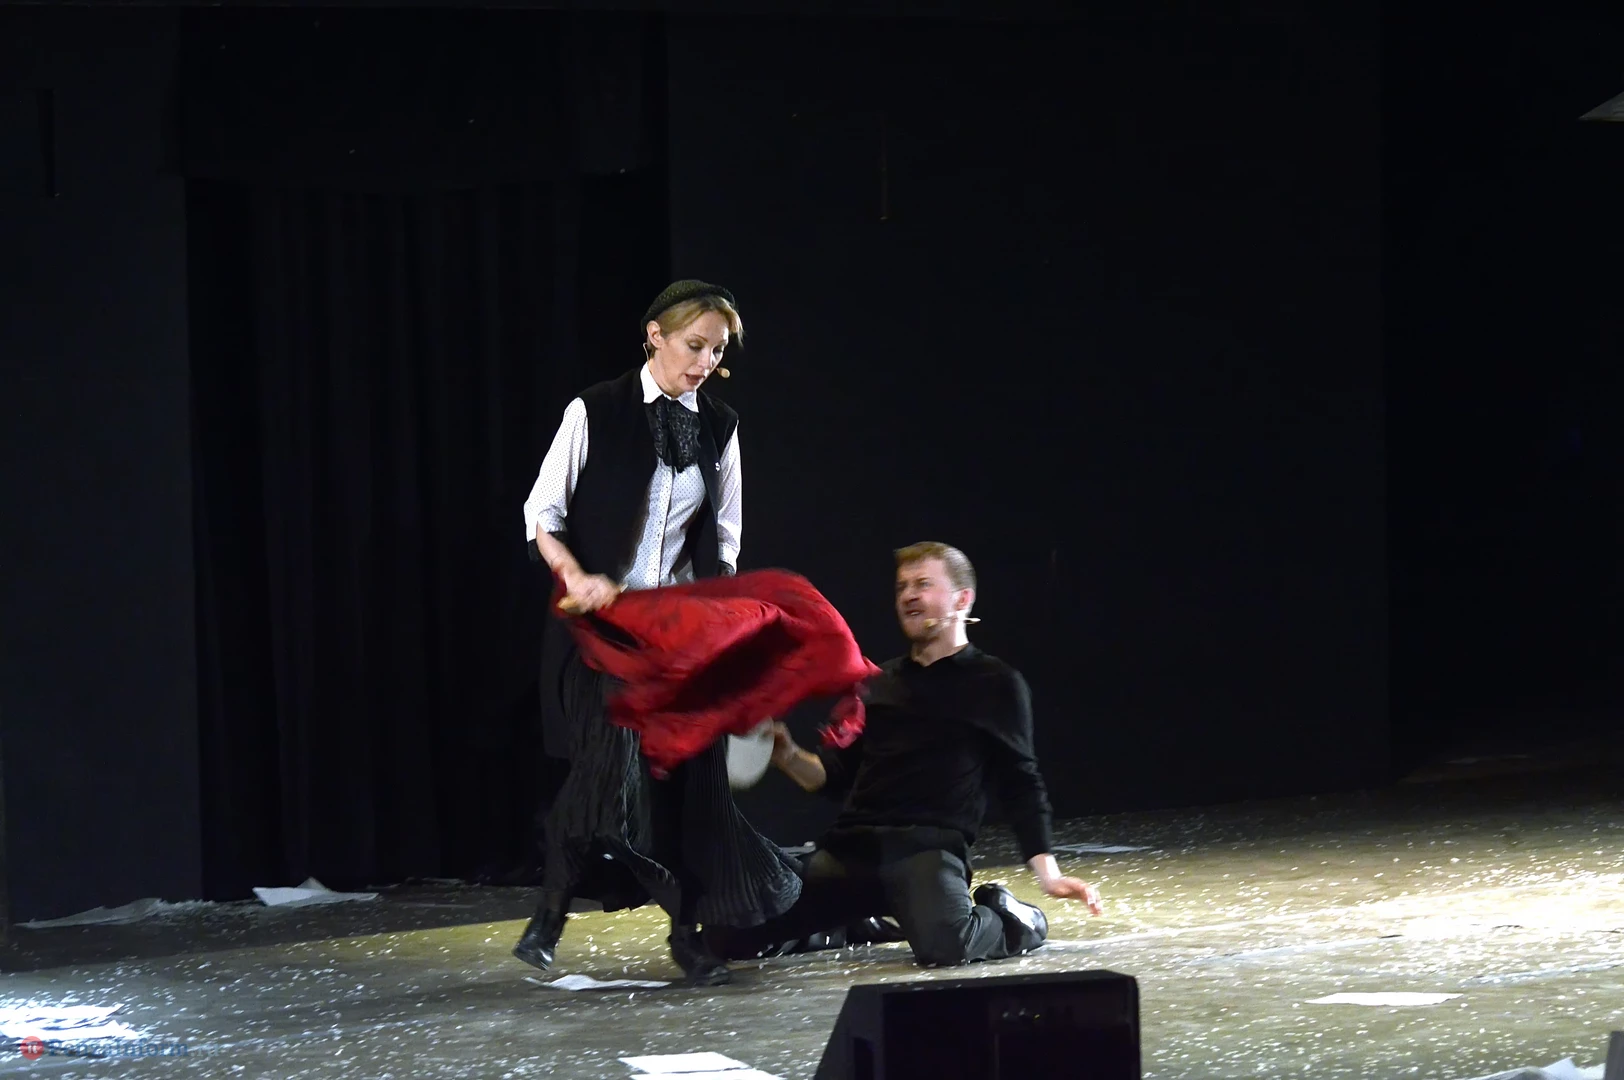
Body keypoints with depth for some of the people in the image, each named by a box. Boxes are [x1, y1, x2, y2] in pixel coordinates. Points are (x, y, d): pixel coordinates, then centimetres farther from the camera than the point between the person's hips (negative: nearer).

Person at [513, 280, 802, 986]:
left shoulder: (719, 429, 8)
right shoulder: (596, 413, -6)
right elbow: (543, 514, -3)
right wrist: (577, 579, -18)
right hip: (599, 620, -4)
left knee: (687, 771, -2)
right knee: (609, 761, -17)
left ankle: (687, 933, 8)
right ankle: (552, 913, -1)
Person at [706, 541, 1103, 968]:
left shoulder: (995, 684, 9)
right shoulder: (880, 684, 23)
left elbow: (1021, 784, 8)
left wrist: (1048, 875, -2)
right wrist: (788, 757, 3)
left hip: (929, 847, -5)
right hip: (850, 847, 5)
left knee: (943, 944, -38)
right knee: (727, 935, -11)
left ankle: (1012, 920, -1)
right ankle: (853, 922, 15)